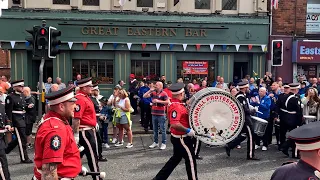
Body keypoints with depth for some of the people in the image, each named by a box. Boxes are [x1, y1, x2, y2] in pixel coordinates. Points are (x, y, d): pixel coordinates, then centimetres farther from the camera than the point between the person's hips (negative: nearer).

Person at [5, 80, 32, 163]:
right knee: (22, 139, -2)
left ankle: (5, 150, 34)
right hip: (16, 121, -8)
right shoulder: (10, 97, -13)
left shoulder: (22, 96, 11)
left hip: (22, 120, 8)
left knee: (19, 139, 16)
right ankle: (24, 158, 9)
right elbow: (8, 111, -15)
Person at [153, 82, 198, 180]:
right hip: (182, 138, -10)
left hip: (178, 137, 10)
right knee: (191, 160, 5)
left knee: (176, 159, 21)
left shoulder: (176, 104, 7)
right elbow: (174, 124, -35)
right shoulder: (176, 106, -25)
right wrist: (188, 130, -27)